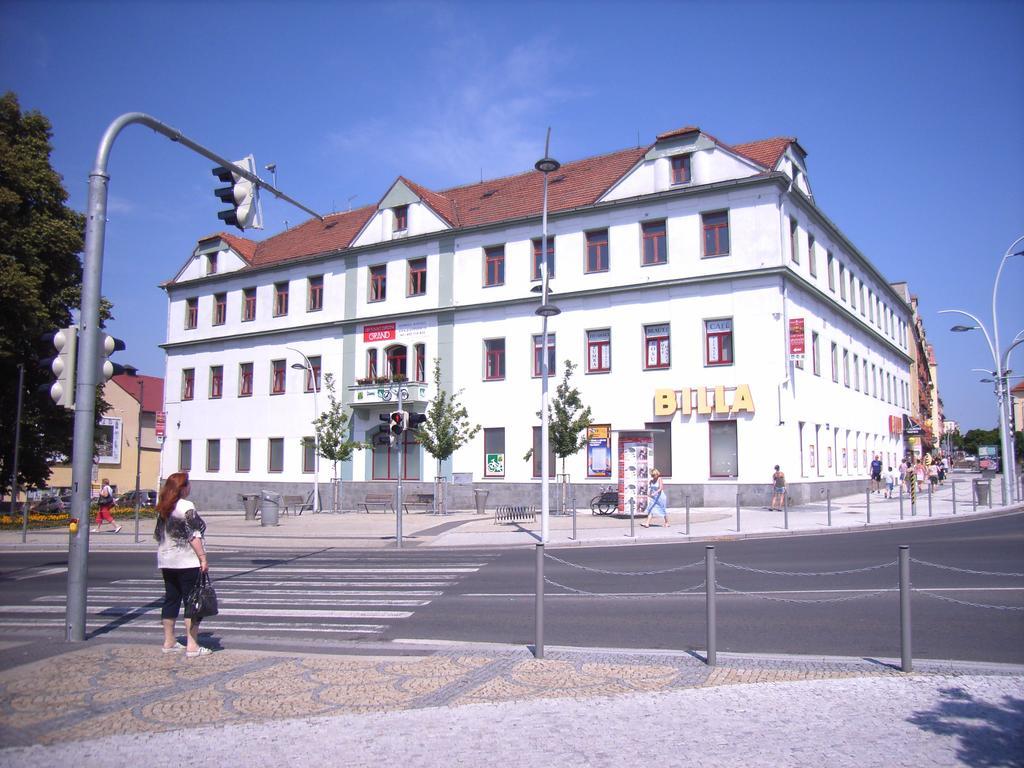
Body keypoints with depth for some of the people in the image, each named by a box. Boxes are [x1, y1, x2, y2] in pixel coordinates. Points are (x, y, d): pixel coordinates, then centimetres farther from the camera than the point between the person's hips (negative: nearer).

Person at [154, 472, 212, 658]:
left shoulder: (163, 509, 10)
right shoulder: (186, 507, -14)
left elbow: (158, 535, 16)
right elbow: (194, 536, -18)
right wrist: (203, 557, -15)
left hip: (166, 562, 8)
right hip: (187, 562, -8)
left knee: (171, 600, 14)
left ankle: (169, 642, 21)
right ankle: (192, 646, -3)